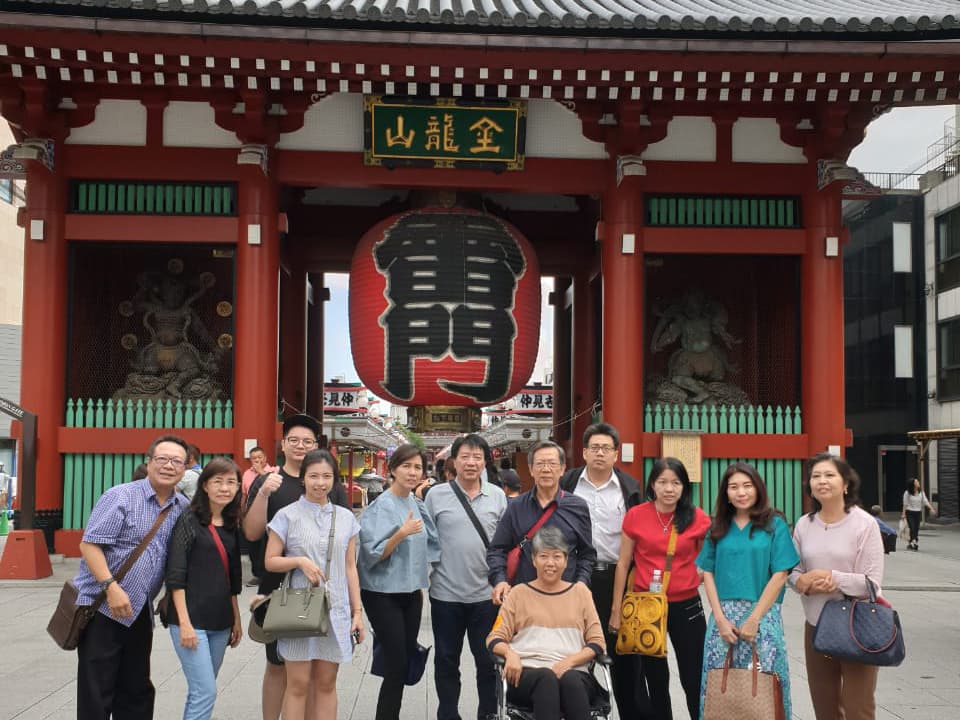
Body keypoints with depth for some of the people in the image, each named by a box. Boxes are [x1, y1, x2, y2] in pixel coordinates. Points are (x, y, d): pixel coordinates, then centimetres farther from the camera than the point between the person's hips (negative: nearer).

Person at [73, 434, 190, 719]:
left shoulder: (183, 507, 6)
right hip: (103, 607, -6)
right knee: (96, 693, -1)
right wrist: (111, 587, -24)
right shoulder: (121, 496, -11)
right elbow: (89, 544, -16)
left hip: (141, 612, 6)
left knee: (137, 691, 14)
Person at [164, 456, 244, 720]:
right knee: (206, 692, -10)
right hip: (191, 619, -6)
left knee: (201, 691, 10)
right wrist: (184, 622, -16)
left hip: (220, 622, 6)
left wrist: (237, 619, 17)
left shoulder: (231, 526, 12)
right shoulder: (189, 520, -7)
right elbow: (175, 576, -11)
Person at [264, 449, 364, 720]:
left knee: (326, 685, 10)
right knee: (298, 685, 1)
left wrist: (357, 611, 7)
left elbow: (350, 567, 11)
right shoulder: (287, 515, -2)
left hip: (336, 611, 3)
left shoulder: (346, 517, 8)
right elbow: (270, 561, 0)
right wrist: (299, 561, -17)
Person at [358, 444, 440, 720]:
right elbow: (373, 554, -18)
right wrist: (401, 534, -30)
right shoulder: (380, 507, -13)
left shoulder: (417, 504, 6)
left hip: (411, 593, 7)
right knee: (397, 666, -7)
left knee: (407, 662, 9)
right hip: (384, 595, -6)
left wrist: (420, 586, 14)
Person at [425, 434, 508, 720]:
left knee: (489, 660, 9)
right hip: (446, 593, -1)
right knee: (446, 661, 11)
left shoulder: (497, 496, 3)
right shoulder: (436, 495, -1)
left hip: (486, 593, 1)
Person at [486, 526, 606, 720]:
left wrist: (568, 662, -5)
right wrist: (510, 653, -10)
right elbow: (494, 639, 14)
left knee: (570, 680, -36)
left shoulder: (580, 591, 19)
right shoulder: (519, 593, 17)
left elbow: (597, 643, 14)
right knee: (546, 678, -36)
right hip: (526, 673, 0)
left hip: (573, 674, 1)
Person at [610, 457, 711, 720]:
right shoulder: (635, 516, -7)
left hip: (686, 607, 0)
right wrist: (616, 610, 1)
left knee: (694, 678, 6)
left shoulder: (699, 519, -6)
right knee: (655, 678, 15)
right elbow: (623, 564, 1)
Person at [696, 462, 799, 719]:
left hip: (762, 614, -3)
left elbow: (780, 575, -5)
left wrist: (754, 619, -10)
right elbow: (708, 574, 7)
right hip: (723, 615, 3)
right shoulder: (718, 528, 9)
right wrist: (720, 618, -5)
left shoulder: (774, 524, 0)